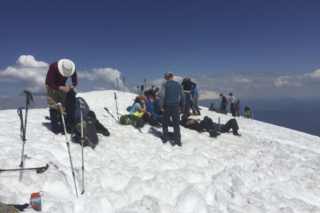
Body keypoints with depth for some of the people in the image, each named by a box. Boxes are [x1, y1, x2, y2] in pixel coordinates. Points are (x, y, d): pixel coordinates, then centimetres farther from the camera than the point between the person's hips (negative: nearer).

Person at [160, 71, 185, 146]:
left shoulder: (165, 84, 0)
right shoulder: (178, 84, 11)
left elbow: (162, 95, -11)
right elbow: (183, 96, 12)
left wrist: (161, 106, -9)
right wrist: (183, 106, 19)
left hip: (167, 106, -2)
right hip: (176, 106, 2)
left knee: (165, 123, 11)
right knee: (176, 124, 3)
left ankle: (165, 138, 16)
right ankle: (177, 141, -1)